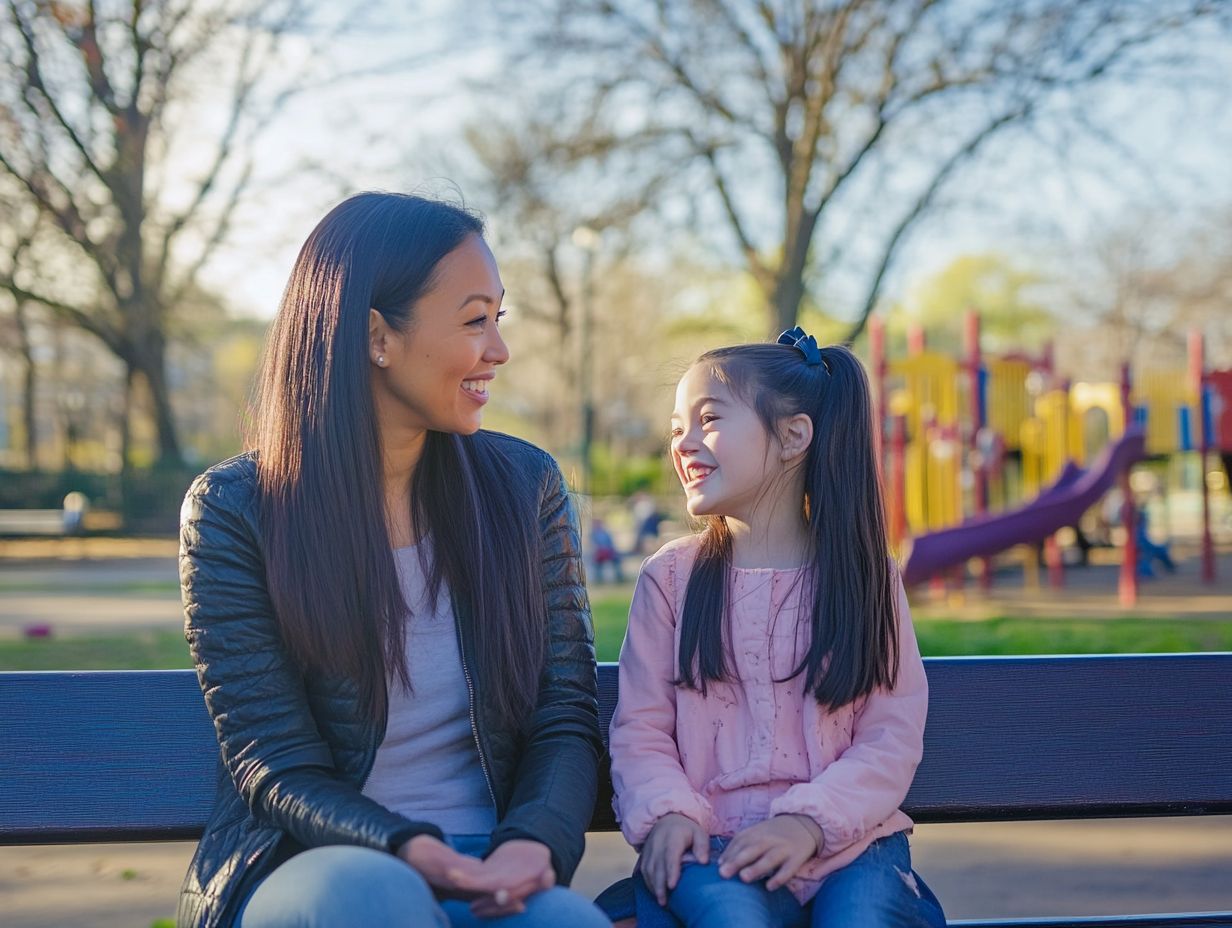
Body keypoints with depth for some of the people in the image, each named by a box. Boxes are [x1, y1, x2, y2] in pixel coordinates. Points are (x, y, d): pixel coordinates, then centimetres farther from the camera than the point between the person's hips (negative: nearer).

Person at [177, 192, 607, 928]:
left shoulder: (525, 487, 6)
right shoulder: (231, 511, -3)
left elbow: (565, 718, 5)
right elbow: (274, 768, -7)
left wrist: (535, 840, -17)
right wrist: (409, 851, -25)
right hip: (303, 867, -1)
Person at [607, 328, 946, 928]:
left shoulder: (865, 577, 8)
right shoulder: (670, 576, 9)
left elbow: (893, 737, 1)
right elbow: (640, 728, 6)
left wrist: (808, 821, -14)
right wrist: (666, 813, -14)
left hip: (846, 836, 1)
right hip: (712, 842, 0)